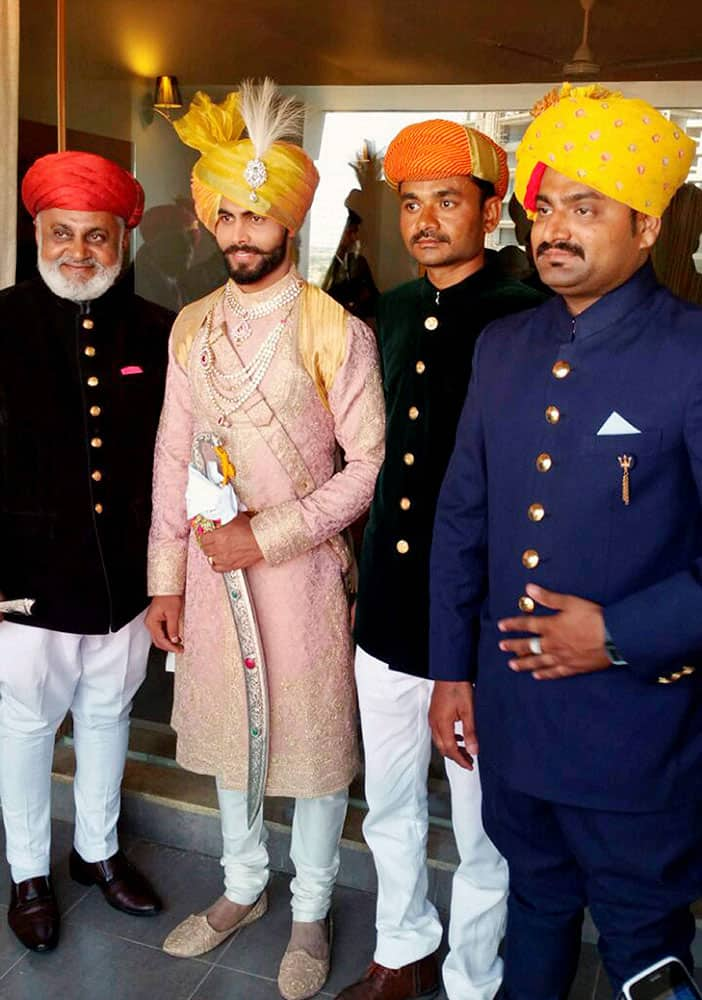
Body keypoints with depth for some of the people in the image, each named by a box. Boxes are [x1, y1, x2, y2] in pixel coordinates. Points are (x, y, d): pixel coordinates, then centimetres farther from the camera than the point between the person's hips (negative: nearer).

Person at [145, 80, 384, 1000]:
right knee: (227, 730, 18)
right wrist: (167, 577, 5)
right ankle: (244, 888, 42)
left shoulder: (338, 331, -11)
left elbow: (369, 465, -12)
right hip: (212, 566, 5)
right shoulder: (192, 327, 4)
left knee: (314, 737, 10)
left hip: (302, 569, -4)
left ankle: (311, 913, 34)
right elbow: (173, 457, 7)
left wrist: (267, 536, -16)